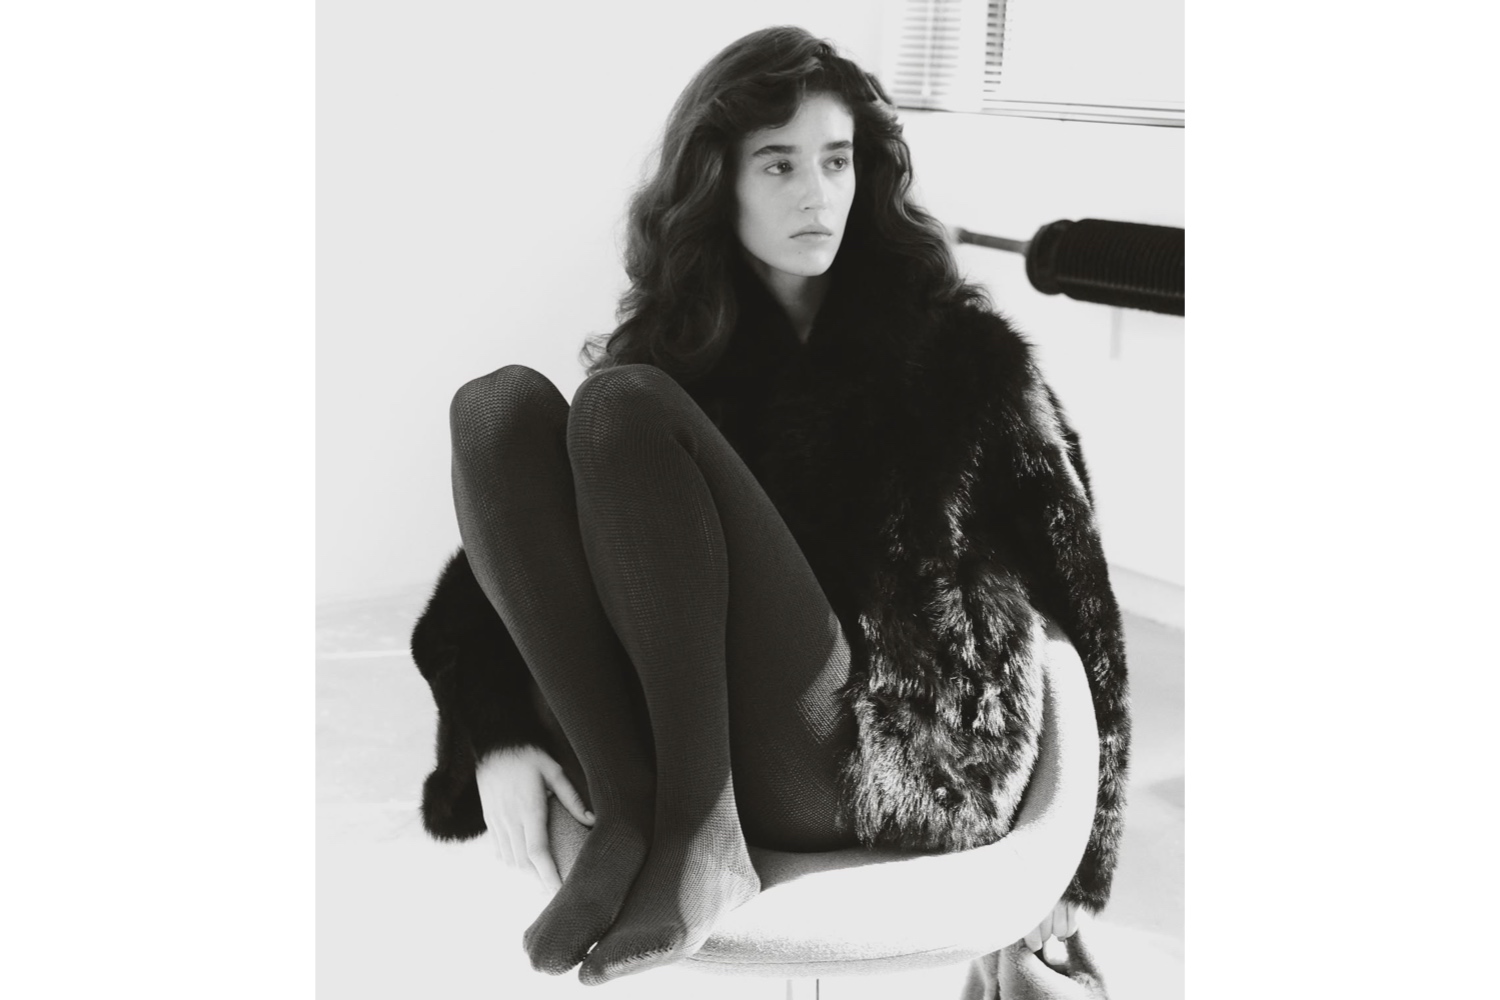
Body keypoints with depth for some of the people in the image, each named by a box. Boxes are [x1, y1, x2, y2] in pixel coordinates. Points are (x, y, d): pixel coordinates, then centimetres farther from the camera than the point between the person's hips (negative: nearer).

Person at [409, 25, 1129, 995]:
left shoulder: (957, 347, 8)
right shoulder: (658, 350, 14)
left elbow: (1077, 594, 8)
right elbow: (510, 537, 5)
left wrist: (1081, 861, 8)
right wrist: (497, 739, -13)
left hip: (878, 765, -3)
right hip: (660, 736, 3)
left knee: (624, 407, -19)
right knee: (500, 406, -13)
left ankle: (698, 841, -24)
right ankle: (629, 816, -22)